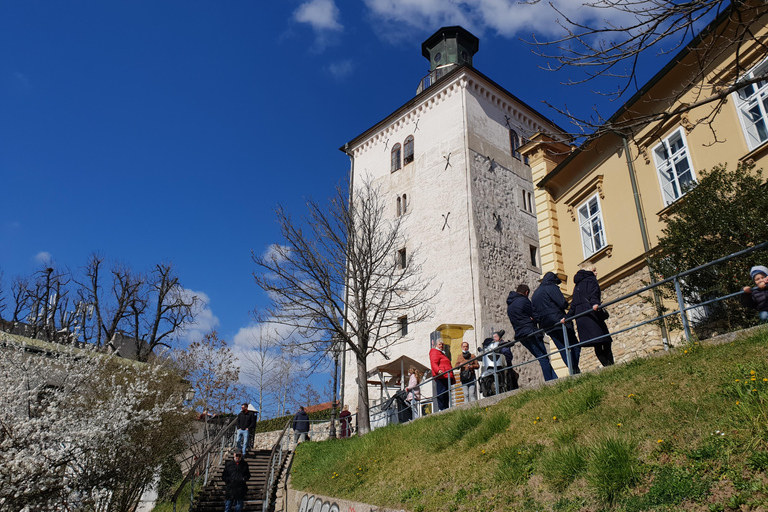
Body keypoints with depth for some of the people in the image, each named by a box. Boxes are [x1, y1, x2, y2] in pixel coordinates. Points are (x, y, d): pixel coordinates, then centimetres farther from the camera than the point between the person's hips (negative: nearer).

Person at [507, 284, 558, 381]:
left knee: (542, 359, 12)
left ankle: (555, 379, 13)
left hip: (520, 335, 9)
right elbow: (535, 315, -7)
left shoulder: (509, 305, 19)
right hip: (530, 333, -9)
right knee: (544, 358, -6)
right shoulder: (523, 300, -8)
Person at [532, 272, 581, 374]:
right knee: (574, 345, -2)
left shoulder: (535, 294, 20)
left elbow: (534, 312, 16)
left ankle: (572, 369, -3)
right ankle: (574, 368, -15)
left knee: (562, 349, 7)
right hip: (558, 321, -7)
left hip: (546, 326, 7)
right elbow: (562, 304, -12)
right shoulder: (551, 287, -3)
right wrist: (566, 305, 8)